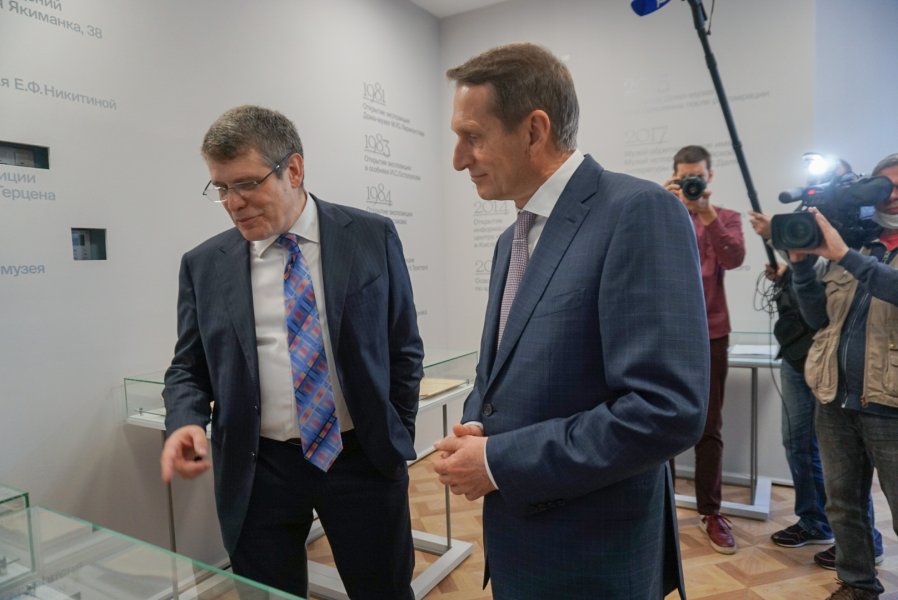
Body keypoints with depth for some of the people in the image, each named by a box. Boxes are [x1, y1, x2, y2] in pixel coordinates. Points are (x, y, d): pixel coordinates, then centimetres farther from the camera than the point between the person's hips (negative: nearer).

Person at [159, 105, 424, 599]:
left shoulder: (372, 237, -3)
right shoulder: (204, 265, 1)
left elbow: (404, 351, 2)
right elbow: (188, 368, 8)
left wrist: (397, 445, 3)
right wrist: (186, 423, -12)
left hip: (364, 458, 0)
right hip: (258, 471, 1)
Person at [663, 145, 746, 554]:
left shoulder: (726, 218, 6)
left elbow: (733, 259, -12)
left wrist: (706, 213, -22)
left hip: (710, 337, 0)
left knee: (709, 428, 5)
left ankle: (710, 512, 17)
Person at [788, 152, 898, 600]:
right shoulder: (852, 242, 12)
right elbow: (819, 317, 7)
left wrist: (845, 255, -25)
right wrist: (801, 264, -4)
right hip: (835, 400, 5)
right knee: (844, 504, 15)